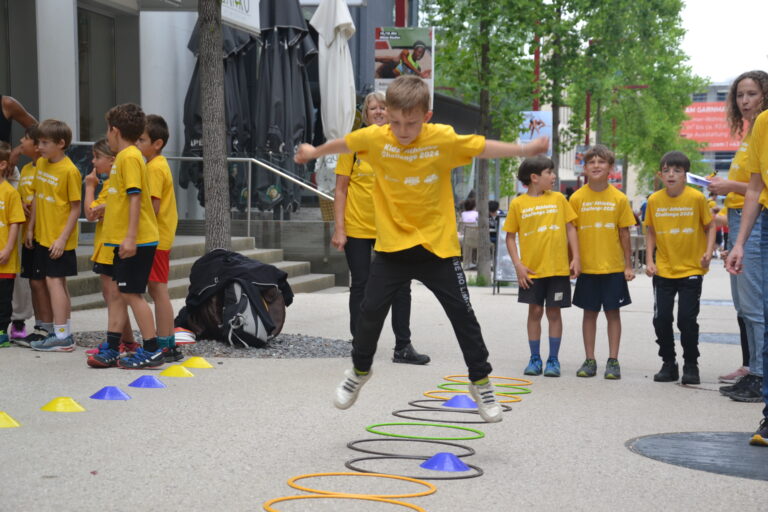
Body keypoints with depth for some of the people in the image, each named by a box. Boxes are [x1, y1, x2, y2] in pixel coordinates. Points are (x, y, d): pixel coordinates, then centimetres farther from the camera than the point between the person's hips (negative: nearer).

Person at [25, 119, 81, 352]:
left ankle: (62, 336, -8)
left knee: (53, 281, -10)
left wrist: (62, 238, -18)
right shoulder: (41, 164, 8)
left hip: (59, 239, -8)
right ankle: (65, 332, 20)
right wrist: (30, 228, 14)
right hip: (42, 236, 8)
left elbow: (75, 208, -14)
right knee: (58, 283, 12)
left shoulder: (69, 171, -15)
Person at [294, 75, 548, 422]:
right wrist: (313, 153, 26)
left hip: (437, 246, -1)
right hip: (391, 245, 1)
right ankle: (359, 371, 30)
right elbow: (343, 144, 9)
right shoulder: (375, 138, -9)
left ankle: (481, 383, 17)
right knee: (371, 311, 4)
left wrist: (525, 150, -25)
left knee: (463, 315, 1)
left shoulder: (444, 139, -14)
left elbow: (483, 147, -11)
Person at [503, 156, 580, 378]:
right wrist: (518, 265, -6)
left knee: (554, 312, 4)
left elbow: (570, 228, 7)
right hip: (532, 269, -1)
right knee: (535, 311, 4)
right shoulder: (518, 204, 0)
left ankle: (553, 360, 12)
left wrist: (576, 258, 0)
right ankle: (535, 359, 14)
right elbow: (510, 236, 3)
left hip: (558, 268, 1)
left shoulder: (558, 199, 4)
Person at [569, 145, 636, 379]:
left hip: (613, 266, 0)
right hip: (587, 267, 0)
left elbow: (624, 233, 3)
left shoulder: (619, 198, -1)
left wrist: (628, 265, 2)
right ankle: (590, 360, 15)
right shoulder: (577, 198, -1)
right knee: (589, 313, 7)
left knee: (613, 312, 4)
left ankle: (613, 361, 11)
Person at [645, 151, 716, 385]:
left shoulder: (696, 198, -9)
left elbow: (710, 226, 0)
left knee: (687, 319, -3)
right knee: (661, 319, 2)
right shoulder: (654, 200, -1)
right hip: (663, 271, 3)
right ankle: (668, 364, 18)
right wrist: (649, 260, 0)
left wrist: (708, 253, -14)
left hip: (691, 270, -3)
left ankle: (691, 366, 14)